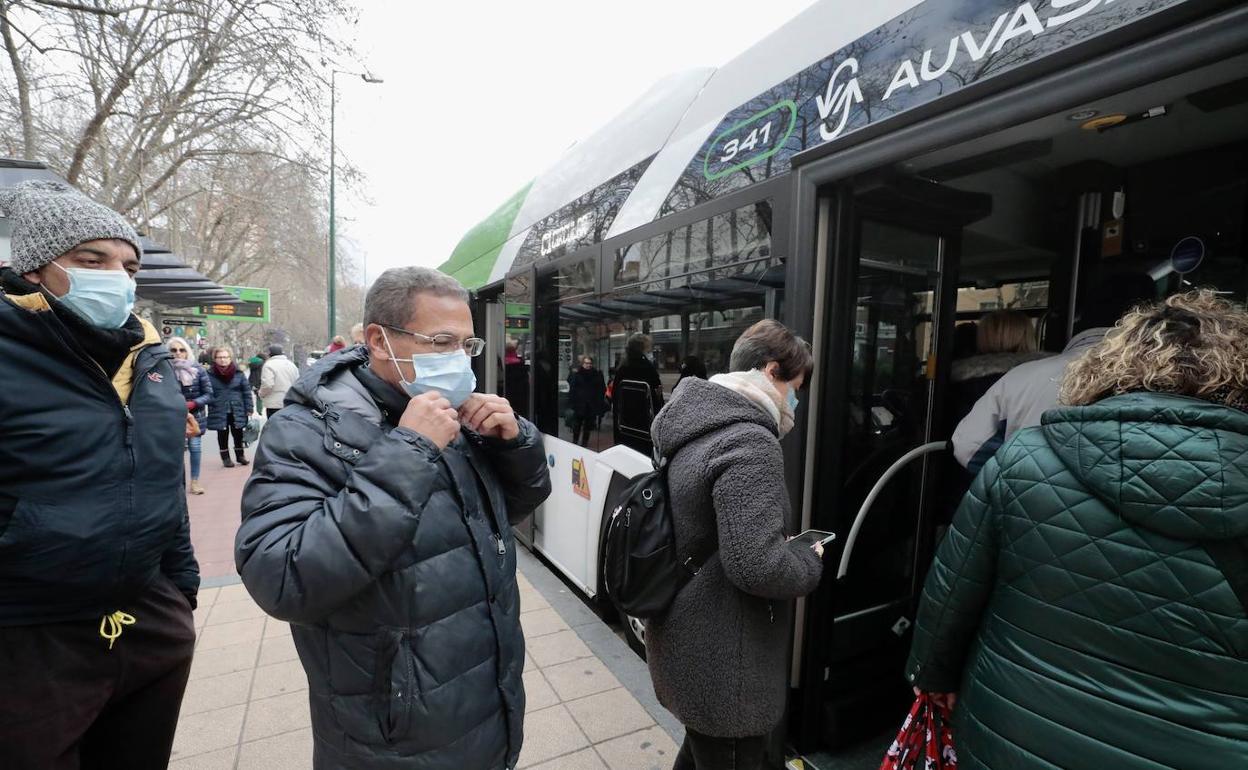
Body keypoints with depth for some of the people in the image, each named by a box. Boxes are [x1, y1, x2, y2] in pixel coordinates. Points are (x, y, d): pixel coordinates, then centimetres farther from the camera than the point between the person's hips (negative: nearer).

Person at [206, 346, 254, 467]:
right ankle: (225, 457, 22)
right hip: (219, 411, -1)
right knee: (223, 434, 10)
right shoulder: (211, 374, -5)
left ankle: (240, 455, 28)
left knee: (238, 432, 12)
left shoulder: (238, 373, 0)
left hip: (237, 410, 1)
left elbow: (247, 391, 1)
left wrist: (249, 408, -3)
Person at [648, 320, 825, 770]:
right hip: (722, 663, -8)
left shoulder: (694, 429, 4)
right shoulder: (750, 443, -25)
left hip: (687, 644, 9)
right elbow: (756, 566, -31)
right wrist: (810, 562, -11)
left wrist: (785, 546, 10)